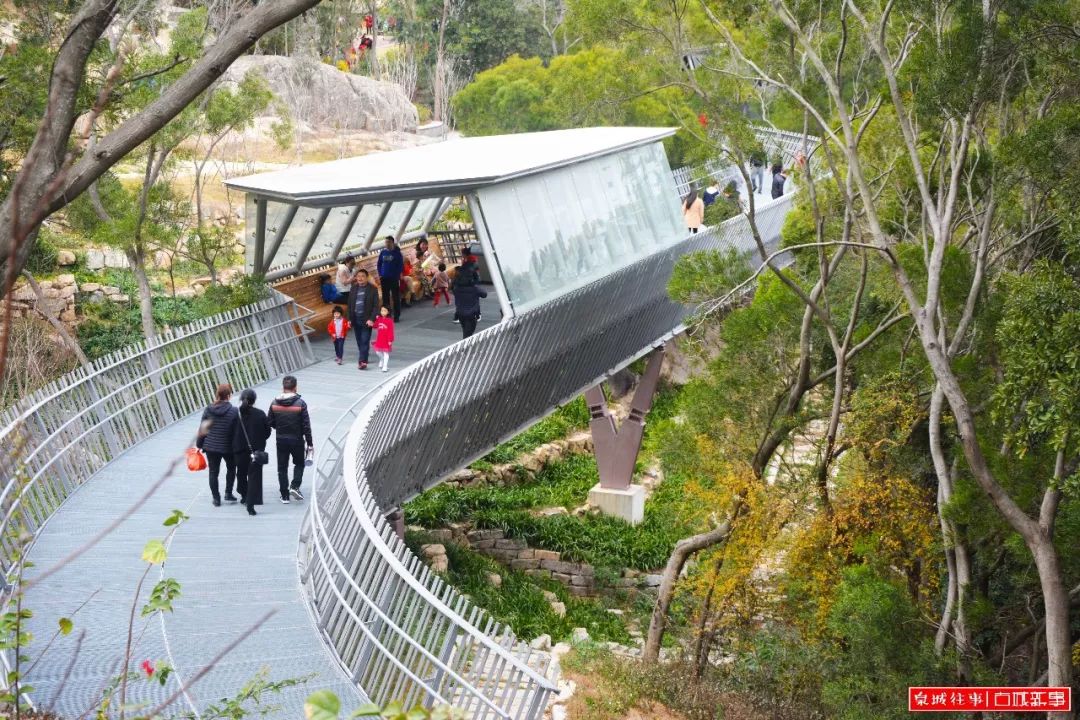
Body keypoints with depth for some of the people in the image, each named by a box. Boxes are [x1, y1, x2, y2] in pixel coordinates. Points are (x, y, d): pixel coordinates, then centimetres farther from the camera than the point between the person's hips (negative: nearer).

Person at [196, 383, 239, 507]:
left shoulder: (208, 410, -6)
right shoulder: (233, 411, -14)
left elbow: (202, 429, -1)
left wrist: (199, 444, 10)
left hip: (210, 446, 2)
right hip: (227, 447, -2)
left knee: (213, 472, 11)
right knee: (231, 468, 23)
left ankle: (216, 498, 13)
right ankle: (228, 494, 20)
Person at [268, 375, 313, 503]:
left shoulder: (274, 403, -5)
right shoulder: (300, 403, -13)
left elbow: (270, 422, 1)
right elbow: (306, 425, -11)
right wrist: (310, 443, -4)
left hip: (281, 440, 2)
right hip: (297, 440, -2)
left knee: (282, 467, 10)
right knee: (299, 464, 18)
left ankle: (284, 495, 11)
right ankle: (295, 486, -2)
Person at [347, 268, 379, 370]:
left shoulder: (372, 289, -6)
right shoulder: (354, 288, 6)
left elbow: (376, 306, -7)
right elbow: (350, 304, 11)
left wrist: (371, 319, -16)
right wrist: (350, 318, 6)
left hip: (366, 320, -4)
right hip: (356, 319, 4)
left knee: (365, 341, -8)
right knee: (359, 341, 11)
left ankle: (362, 361, -10)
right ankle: (363, 358, 25)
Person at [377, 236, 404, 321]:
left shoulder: (397, 253, -4)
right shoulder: (382, 252, 6)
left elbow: (401, 265, -4)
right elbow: (379, 264, 12)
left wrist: (398, 275, -13)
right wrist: (380, 274, 3)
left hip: (394, 278, -4)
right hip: (384, 278, 4)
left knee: (396, 297, 0)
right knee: (385, 297, 9)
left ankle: (396, 316, 6)